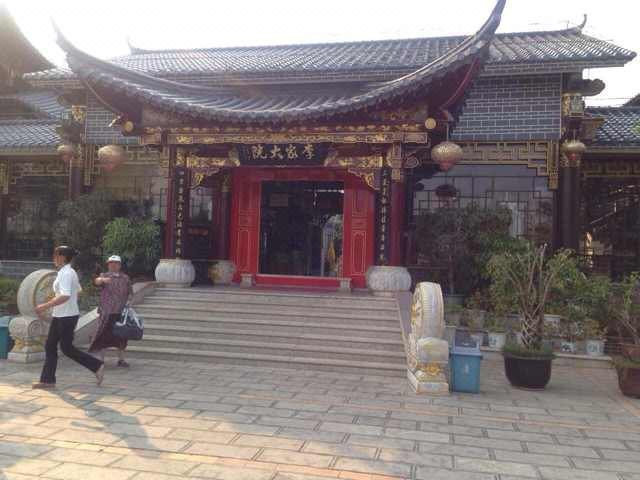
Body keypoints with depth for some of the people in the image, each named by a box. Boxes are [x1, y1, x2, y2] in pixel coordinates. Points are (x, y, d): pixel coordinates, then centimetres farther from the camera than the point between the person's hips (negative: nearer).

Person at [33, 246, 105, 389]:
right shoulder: (70, 272, 11)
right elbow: (78, 291, 22)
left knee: (66, 348, -2)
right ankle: (48, 380, 15)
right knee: (50, 346, 10)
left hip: (67, 316, -10)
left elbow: (65, 296, -29)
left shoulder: (65, 274, -18)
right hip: (60, 315, 10)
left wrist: (46, 306, -26)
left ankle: (97, 366, 5)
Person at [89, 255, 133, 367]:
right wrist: (102, 280, -42)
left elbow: (130, 293, 17)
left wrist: (128, 301, -3)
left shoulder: (125, 278, 11)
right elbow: (96, 281, -19)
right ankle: (101, 360, 8)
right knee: (103, 334, -2)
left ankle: (121, 359, 17)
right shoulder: (104, 276, 4)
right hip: (107, 312, -2)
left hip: (121, 312, 2)